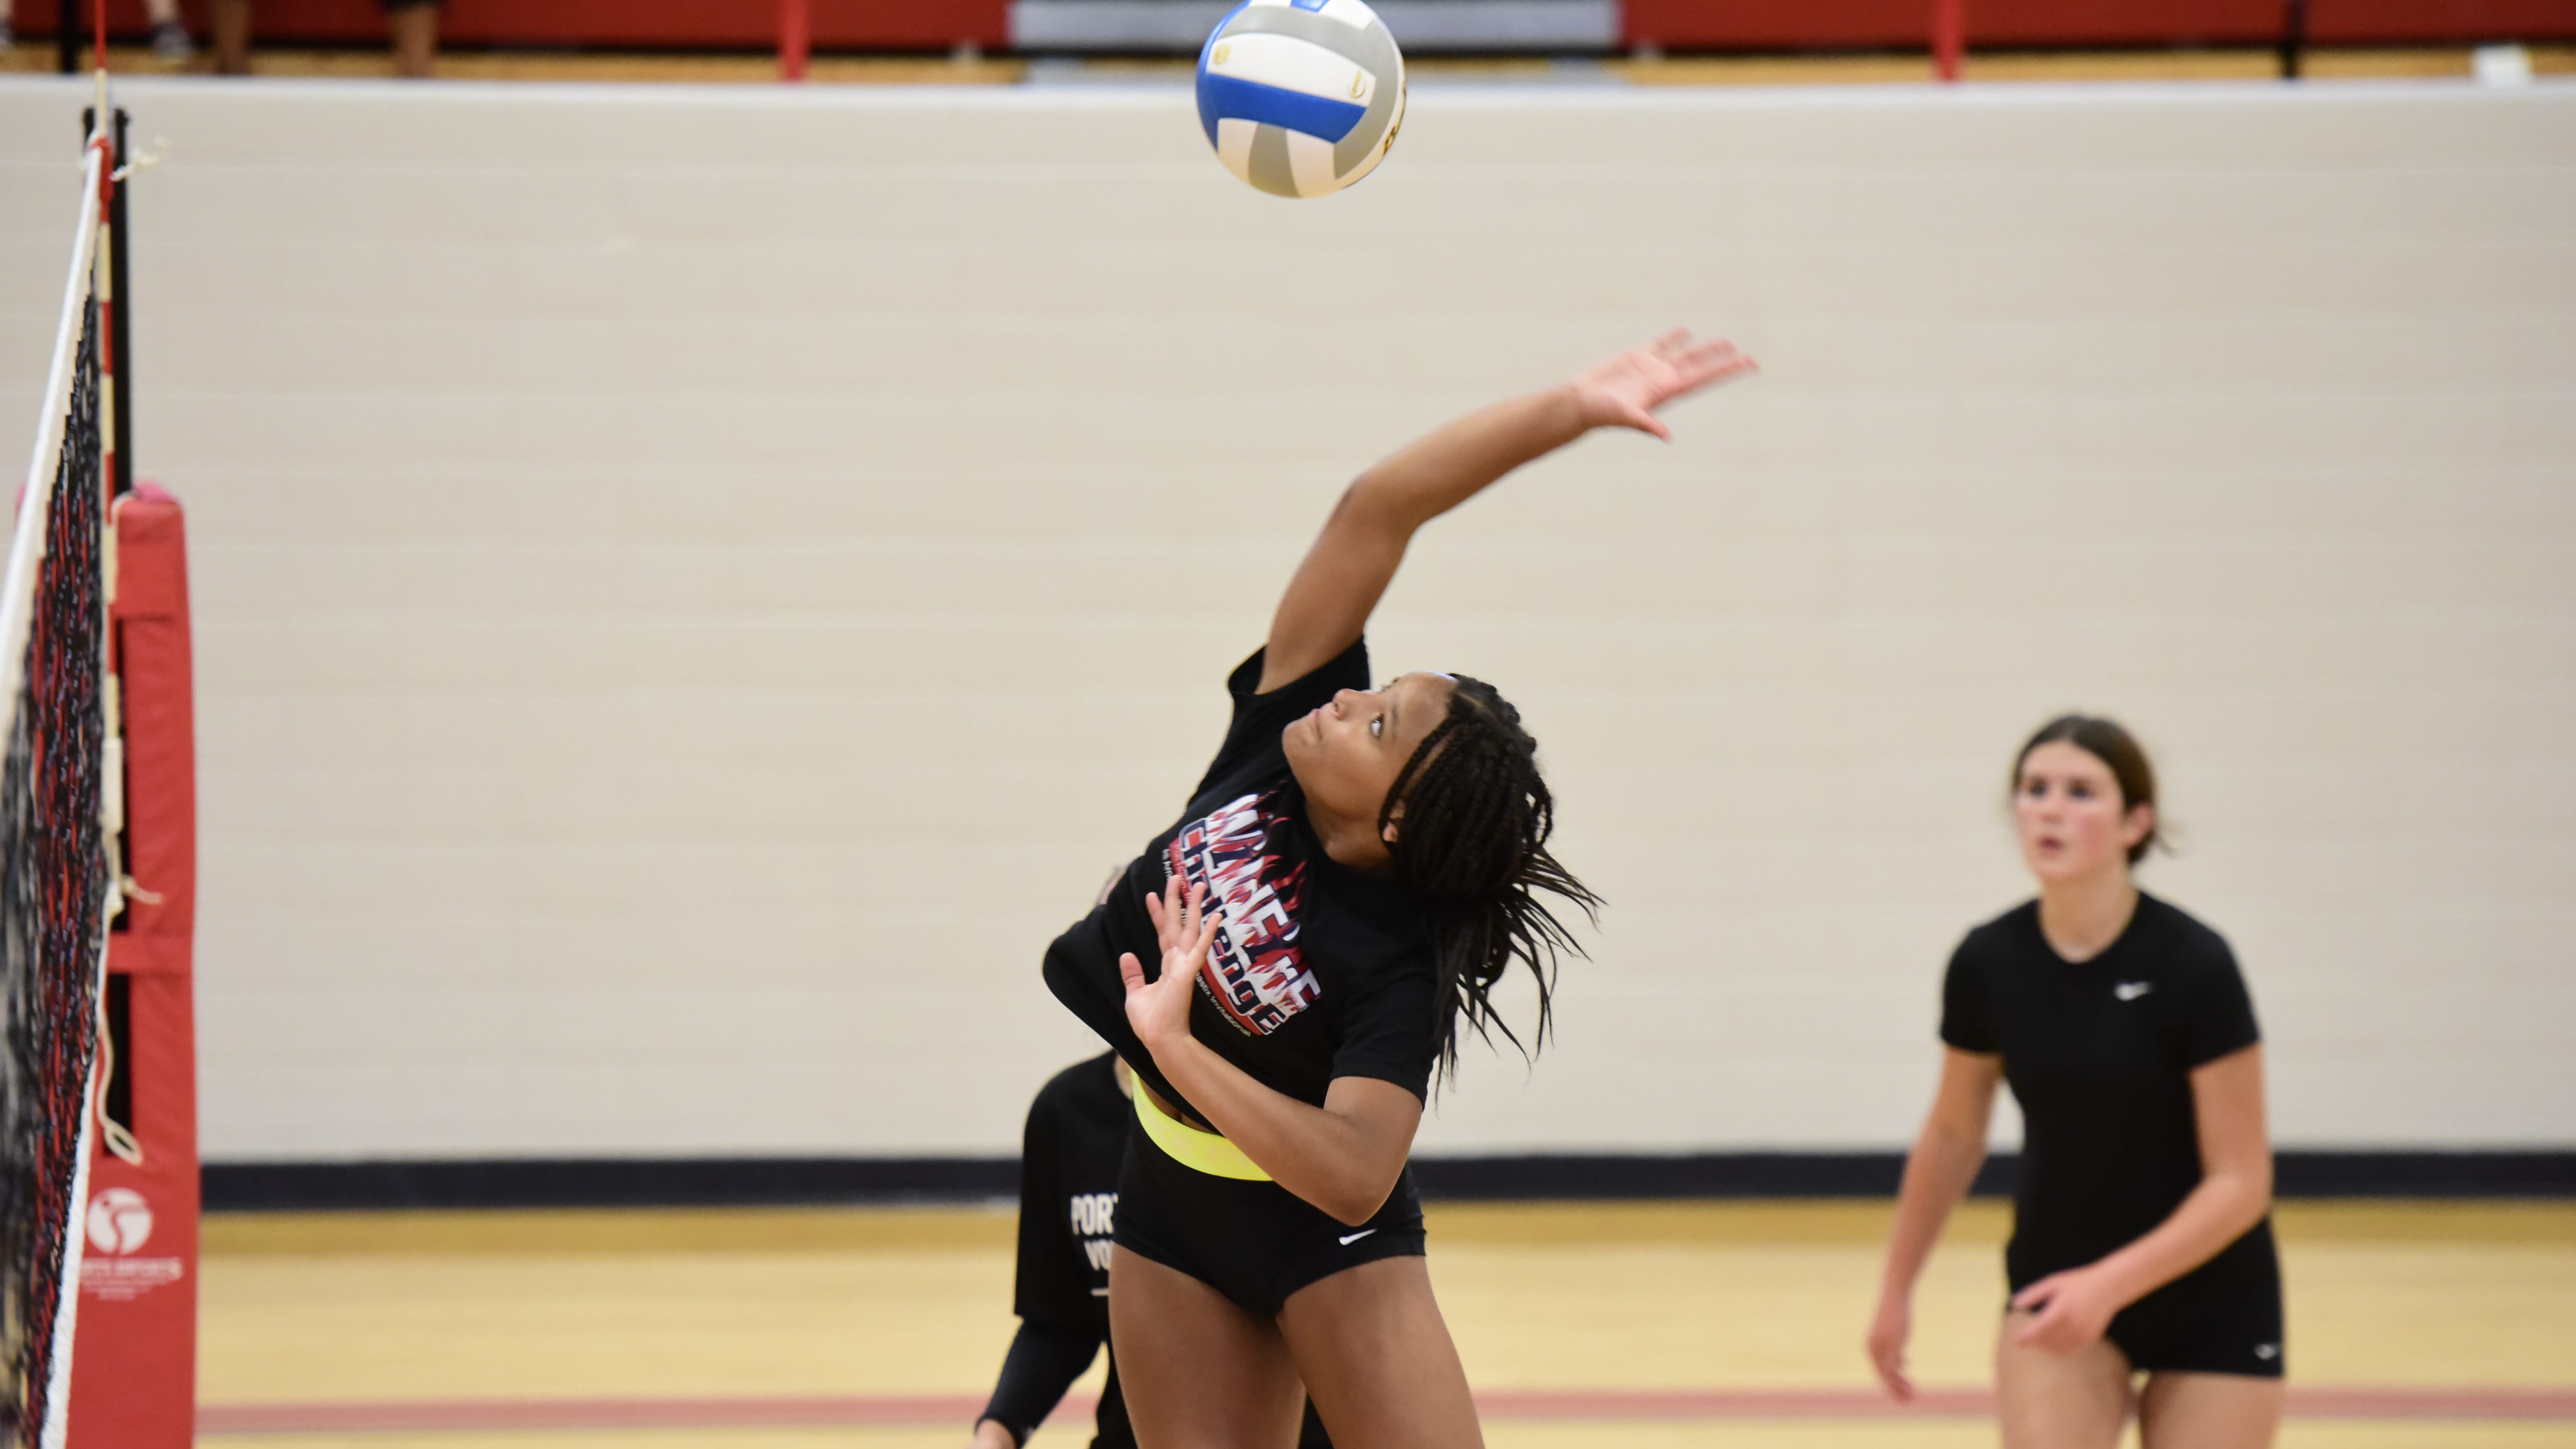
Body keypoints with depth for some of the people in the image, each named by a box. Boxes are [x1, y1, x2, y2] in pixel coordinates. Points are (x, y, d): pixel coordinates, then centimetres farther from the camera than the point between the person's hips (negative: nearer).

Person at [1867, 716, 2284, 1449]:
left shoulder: (2195, 968, -20)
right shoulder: (1988, 964, -9)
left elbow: (2240, 1181, -18)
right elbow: (1953, 1136, 9)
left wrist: (2109, 1284, -30)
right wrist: (1897, 1290, 16)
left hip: (2209, 1302, -2)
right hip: (2055, 1287, 2)